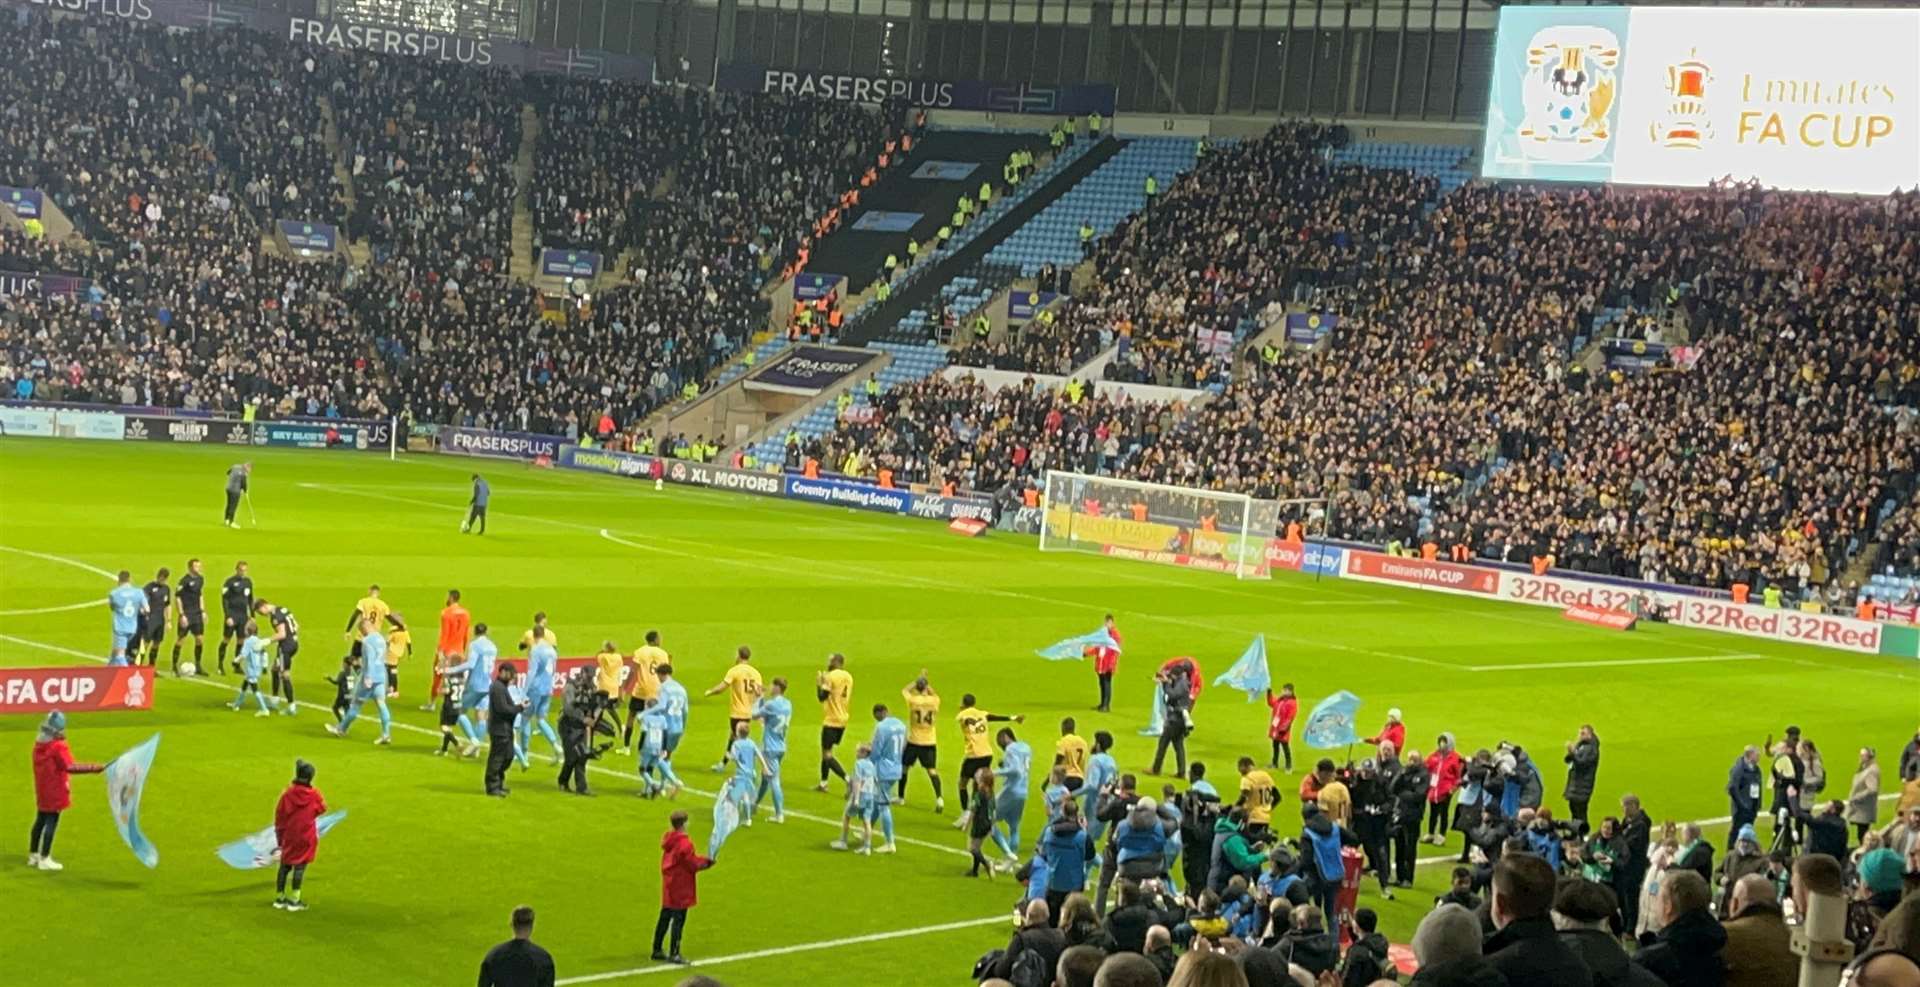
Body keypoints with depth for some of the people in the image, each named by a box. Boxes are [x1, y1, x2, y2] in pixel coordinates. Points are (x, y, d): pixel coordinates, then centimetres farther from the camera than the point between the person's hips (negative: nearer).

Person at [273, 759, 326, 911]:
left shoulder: (288, 793, -7)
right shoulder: (314, 794, -11)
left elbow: (279, 815, 0)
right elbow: (322, 809, 6)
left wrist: (279, 833, 13)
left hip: (289, 835, 3)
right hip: (306, 835, -3)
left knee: (285, 865, 13)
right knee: (300, 866, 0)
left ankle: (279, 898, 19)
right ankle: (294, 900, 0)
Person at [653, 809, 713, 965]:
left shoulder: (668, 839, 5)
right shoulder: (684, 843, -22)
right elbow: (693, 864, -18)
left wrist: (703, 860, 7)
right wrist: (706, 861, 1)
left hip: (668, 885, 9)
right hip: (681, 888, -9)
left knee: (665, 917, 16)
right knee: (678, 919, -3)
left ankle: (657, 950, 25)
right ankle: (674, 954, -1)